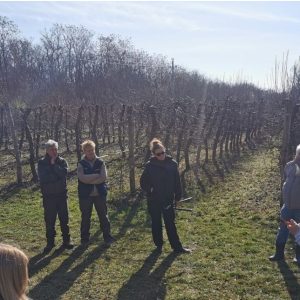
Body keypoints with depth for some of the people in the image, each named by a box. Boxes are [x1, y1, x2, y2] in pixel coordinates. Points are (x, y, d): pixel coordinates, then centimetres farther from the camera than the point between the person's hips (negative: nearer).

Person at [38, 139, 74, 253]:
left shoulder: (62, 161, 1)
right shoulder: (42, 163, -2)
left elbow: (64, 173, -17)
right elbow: (43, 178, -16)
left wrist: (54, 164, -15)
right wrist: (57, 176, -14)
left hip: (61, 195, 1)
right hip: (48, 196, -1)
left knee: (64, 219, 8)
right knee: (49, 220, 6)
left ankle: (66, 240, 20)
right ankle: (50, 242, 17)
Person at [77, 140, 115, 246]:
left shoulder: (100, 162, 2)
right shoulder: (81, 164, 0)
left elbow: (104, 177, -11)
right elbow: (82, 178, -16)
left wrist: (89, 180, -15)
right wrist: (97, 175, -16)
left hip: (100, 194, 0)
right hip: (85, 195, 0)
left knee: (103, 216, 6)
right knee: (85, 217, 9)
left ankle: (107, 237, 16)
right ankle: (85, 239, 21)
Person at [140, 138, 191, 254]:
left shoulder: (172, 163, -5)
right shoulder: (150, 165, -8)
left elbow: (177, 181, 0)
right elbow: (143, 182, 1)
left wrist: (177, 196, -2)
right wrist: (149, 192, -11)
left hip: (168, 199, 0)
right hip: (154, 201, 0)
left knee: (170, 223, 6)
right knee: (156, 223, 12)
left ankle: (177, 247, 13)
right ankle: (158, 244, 27)